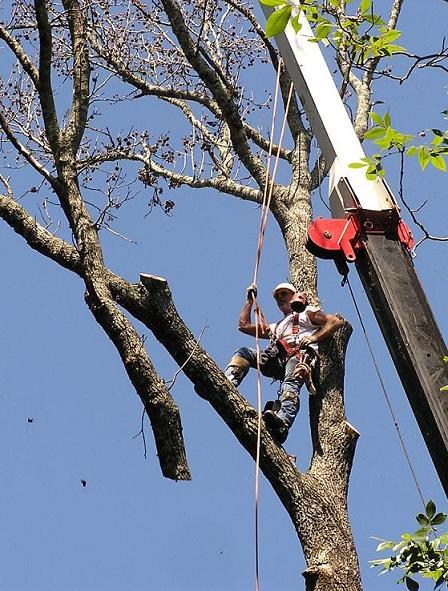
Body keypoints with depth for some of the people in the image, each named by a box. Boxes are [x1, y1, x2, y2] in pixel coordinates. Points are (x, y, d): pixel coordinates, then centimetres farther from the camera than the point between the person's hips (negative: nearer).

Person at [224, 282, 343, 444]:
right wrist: (250, 299, 44)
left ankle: (283, 423, -63)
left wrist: (314, 337, -1)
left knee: (290, 383, -36)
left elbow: (336, 322, 12)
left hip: (300, 353, -6)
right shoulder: (275, 327, 44)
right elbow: (243, 325, 43)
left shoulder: (306, 313, 28)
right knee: (243, 352, -8)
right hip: (277, 359, 6)